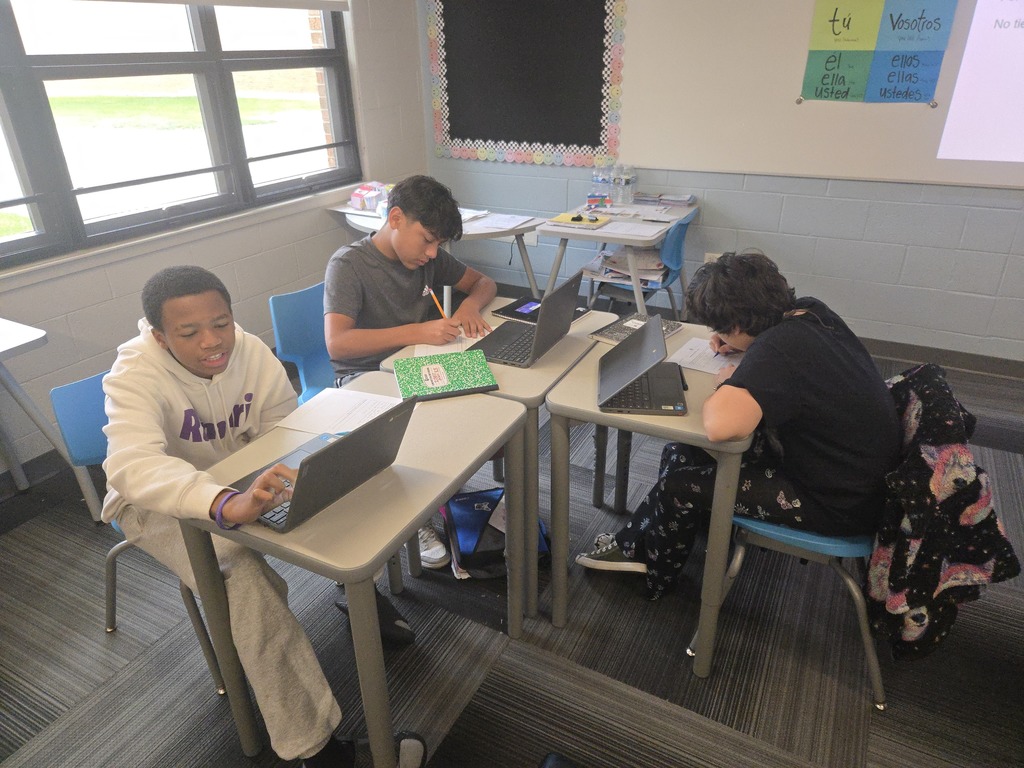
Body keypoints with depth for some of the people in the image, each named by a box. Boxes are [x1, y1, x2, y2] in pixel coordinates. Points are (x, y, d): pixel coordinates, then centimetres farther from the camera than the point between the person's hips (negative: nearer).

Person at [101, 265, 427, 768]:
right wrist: (228, 504, -64)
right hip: (159, 500, -5)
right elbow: (133, 466, -46)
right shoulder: (135, 375, -28)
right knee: (242, 571, -32)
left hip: (240, 481, 5)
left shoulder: (251, 351, -16)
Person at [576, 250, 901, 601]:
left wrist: (726, 383, -24)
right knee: (682, 451, 8)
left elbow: (720, 424, -47)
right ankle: (636, 541, 23)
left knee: (682, 487, -3)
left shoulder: (778, 350, -33)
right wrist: (740, 346, 1)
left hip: (839, 503, -9)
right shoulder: (810, 310, -5)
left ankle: (634, 548, 25)